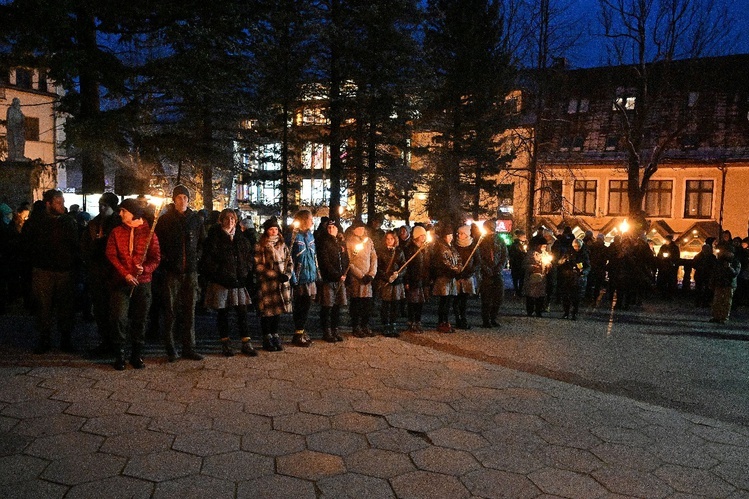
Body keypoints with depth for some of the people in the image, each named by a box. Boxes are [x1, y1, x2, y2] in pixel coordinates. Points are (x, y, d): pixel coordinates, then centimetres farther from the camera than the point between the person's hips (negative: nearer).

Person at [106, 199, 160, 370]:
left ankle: (137, 355, 19)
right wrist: (125, 273, -12)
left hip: (142, 282, 0)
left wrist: (145, 269, -20)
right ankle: (119, 355, 7)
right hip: (121, 282, 0)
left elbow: (156, 257, -1)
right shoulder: (116, 232, 5)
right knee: (119, 317, -7)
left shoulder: (148, 233, 1)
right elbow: (111, 255, 0)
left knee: (140, 319, 6)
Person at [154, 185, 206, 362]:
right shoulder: (165, 219, 1)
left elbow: (202, 241, 18)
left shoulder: (195, 219, 9)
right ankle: (170, 349, 8)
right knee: (171, 310, 0)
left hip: (191, 270, 3)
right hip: (172, 270, -2)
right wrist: (165, 260, -5)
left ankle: (189, 348, 13)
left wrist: (196, 258, 6)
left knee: (189, 309, 6)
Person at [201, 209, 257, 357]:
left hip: (238, 281, 4)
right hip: (221, 282, -4)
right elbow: (208, 260, -7)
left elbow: (249, 256, 17)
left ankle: (246, 343, 10)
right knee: (223, 313, 5)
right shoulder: (214, 237, -2)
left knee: (242, 313, 3)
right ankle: (226, 343, 15)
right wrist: (217, 273, -12)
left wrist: (246, 271, 4)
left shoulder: (241, 239, 13)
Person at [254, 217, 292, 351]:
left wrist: (287, 274, -6)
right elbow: (258, 266, -10)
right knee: (267, 311, -1)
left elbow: (289, 262, 13)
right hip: (266, 283, -5)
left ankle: (275, 336, 22)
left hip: (281, 283, 5)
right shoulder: (260, 246, -4)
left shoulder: (282, 245, 13)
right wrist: (275, 275, -16)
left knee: (278, 310, 10)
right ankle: (267, 339, 11)